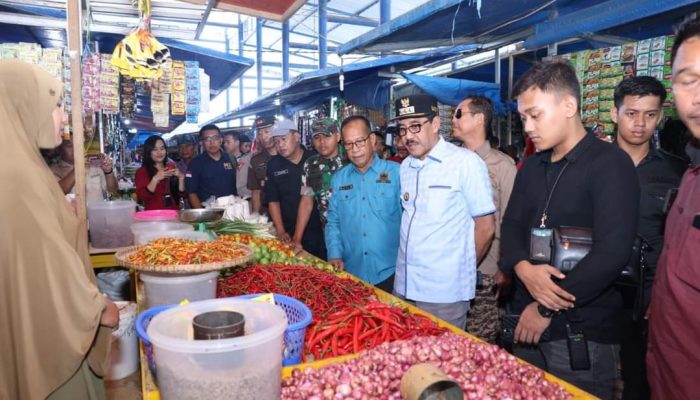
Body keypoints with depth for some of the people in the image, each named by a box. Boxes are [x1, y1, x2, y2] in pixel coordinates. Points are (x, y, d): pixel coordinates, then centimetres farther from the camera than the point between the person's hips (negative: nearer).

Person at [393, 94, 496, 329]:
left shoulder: (466, 162, -9)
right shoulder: (405, 167, 9)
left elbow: (485, 227, -6)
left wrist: (460, 271, 3)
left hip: (445, 292, -5)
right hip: (404, 286, 6)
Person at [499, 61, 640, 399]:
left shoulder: (610, 164, -11)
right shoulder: (531, 167, 10)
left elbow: (612, 252, -20)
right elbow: (512, 226, 7)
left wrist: (547, 310, -16)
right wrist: (523, 269, -15)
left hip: (583, 336, -6)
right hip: (528, 325, 6)